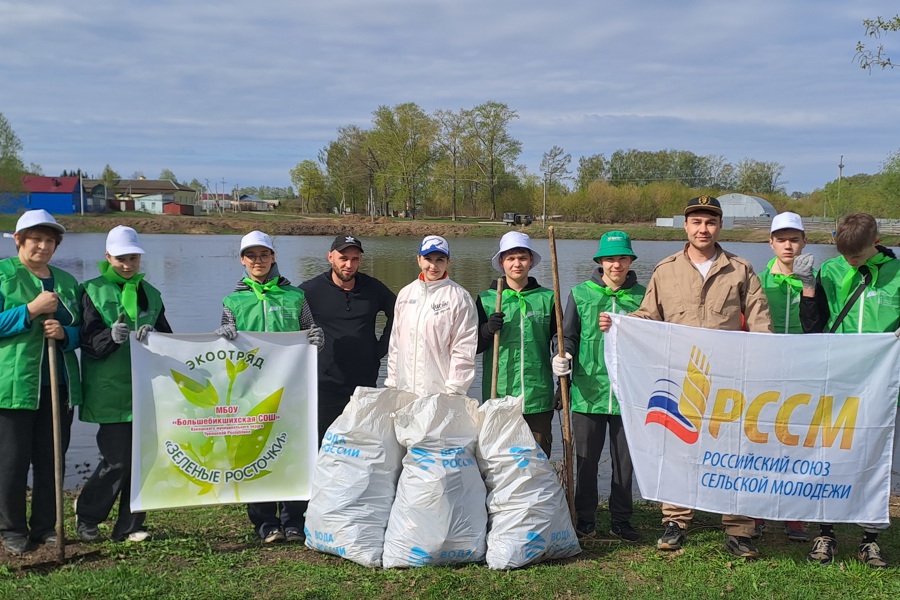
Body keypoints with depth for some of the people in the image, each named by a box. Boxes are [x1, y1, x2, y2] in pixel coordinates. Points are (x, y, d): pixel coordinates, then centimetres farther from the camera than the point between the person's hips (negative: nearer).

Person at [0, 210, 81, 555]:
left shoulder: (66, 282, 15)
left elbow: (80, 331, 16)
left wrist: (64, 333, -5)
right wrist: (31, 310, -16)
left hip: (59, 384, 5)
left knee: (51, 459, 8)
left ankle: (45, 527, 19)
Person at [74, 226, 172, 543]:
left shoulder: (150, 294, 15)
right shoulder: (94, 291, 2)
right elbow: (89, 343, -7)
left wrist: (153, 335, -13)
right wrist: (112, 337, -28)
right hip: (110, 392, -4)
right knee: (117, 460, -6)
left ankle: (129, 526, 16)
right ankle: (87, 515, 19)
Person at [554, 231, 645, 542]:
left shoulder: (642, 295, 3)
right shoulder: (581, 294, 3)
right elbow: (569, 335, 8)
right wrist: (563, 356, -12)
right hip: (588, 391, 0)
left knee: (625, 460, 10)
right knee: (586, 459, 8)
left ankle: (621, 519, 24)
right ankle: (584, 519, 21)